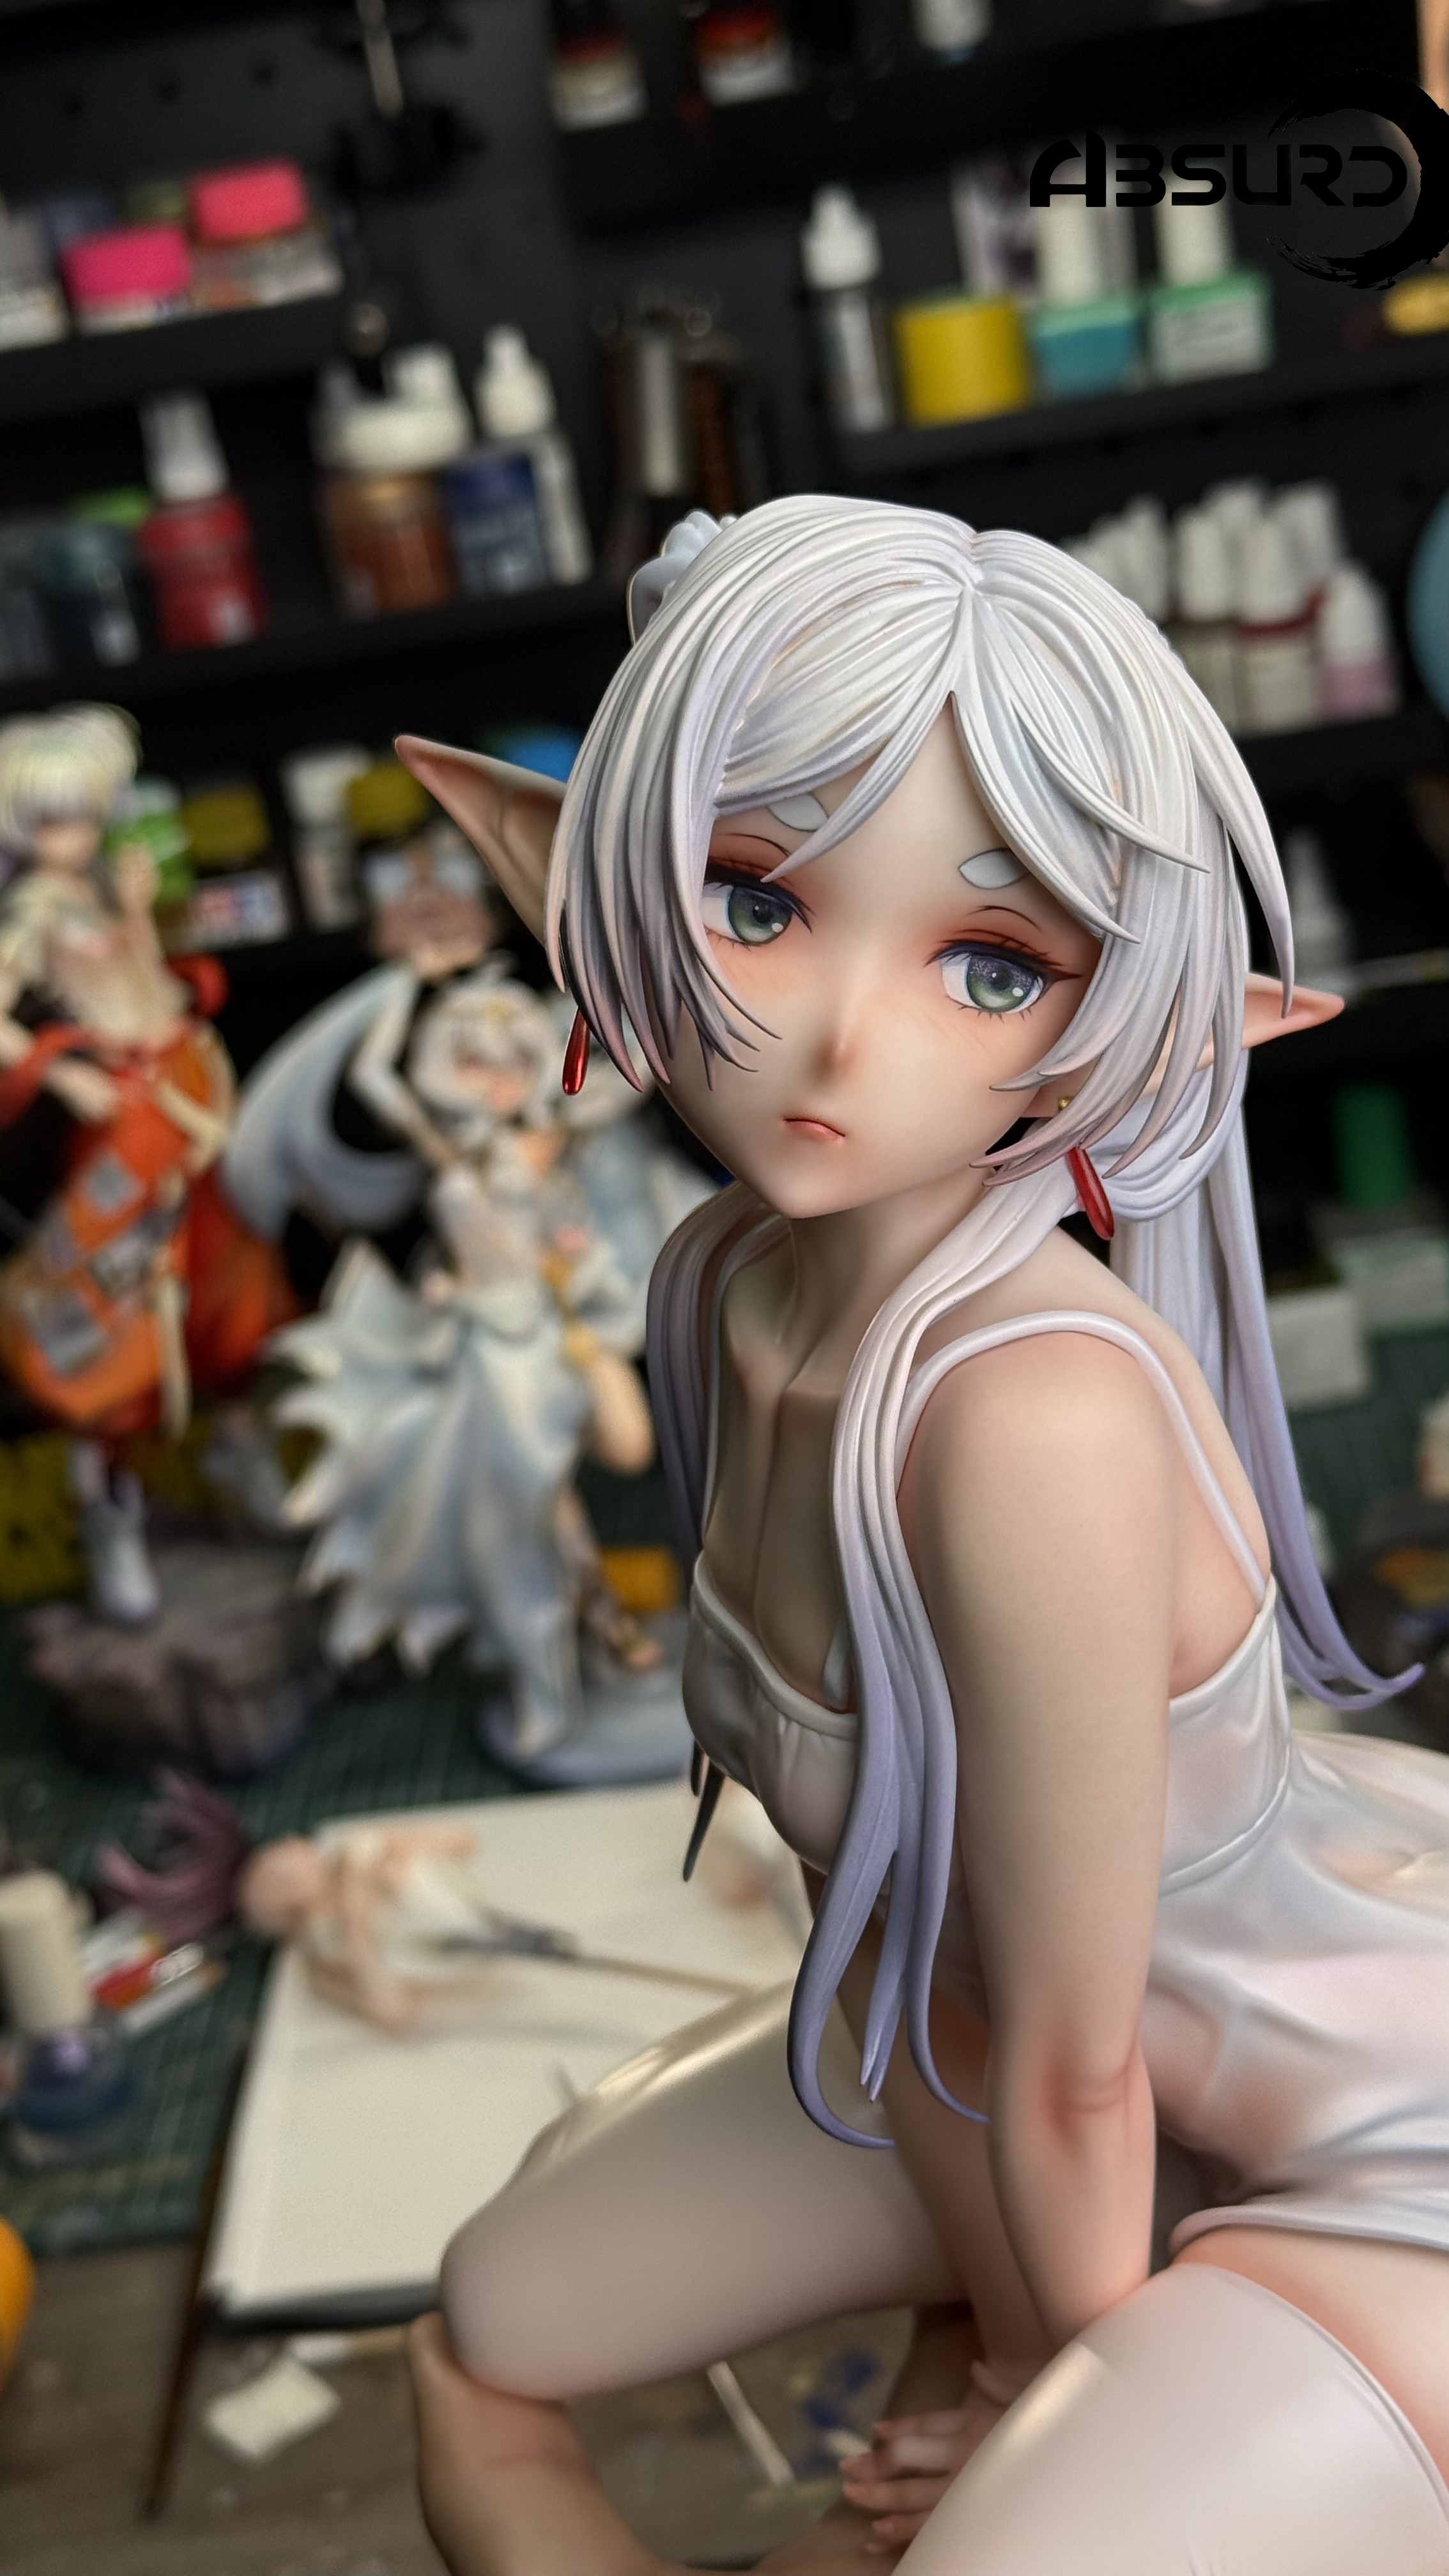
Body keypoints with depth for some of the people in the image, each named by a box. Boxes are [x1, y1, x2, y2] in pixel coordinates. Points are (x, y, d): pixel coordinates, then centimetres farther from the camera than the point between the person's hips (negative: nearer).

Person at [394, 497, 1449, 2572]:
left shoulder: (1042, 1413, -39)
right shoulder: (721, 1287, -15)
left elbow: (1068, 2065, -24)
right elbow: (876, 1896, -7)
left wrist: (1065, 2369, -5)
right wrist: (978, 2319, 0)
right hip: (1089, 2039, 7)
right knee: (483, 2346, 15)